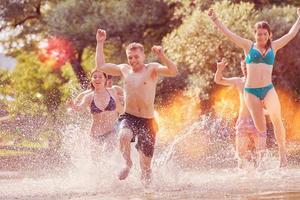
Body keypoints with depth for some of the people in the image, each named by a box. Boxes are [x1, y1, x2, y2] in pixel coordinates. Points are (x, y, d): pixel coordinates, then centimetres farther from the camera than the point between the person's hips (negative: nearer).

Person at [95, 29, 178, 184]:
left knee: (145, 163, 3)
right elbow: (101, 66, 19)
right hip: (128, 117, 2)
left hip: (147, 120, -1)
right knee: (124, 135, -35)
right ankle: (127, 164, -9)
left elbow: (173, 72, -17)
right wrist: (100, 43, 15)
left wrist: (162, 57, -32)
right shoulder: (124, 69, 11)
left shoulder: (152, 69, -1)